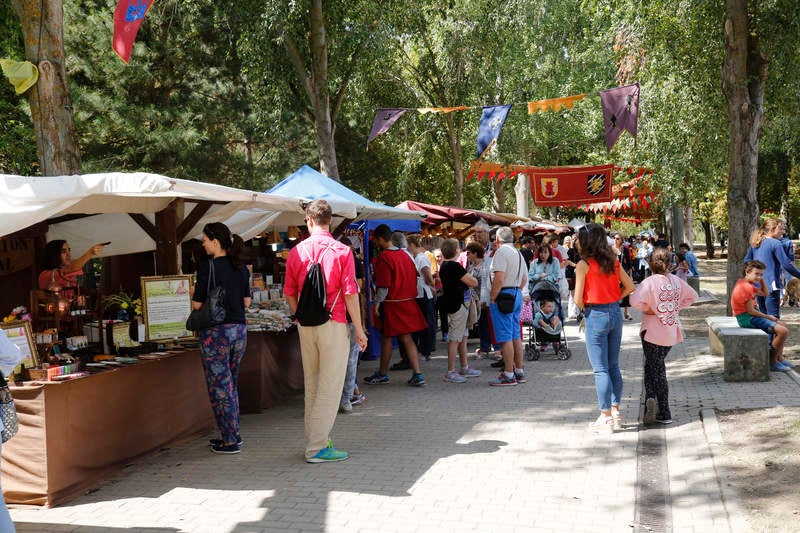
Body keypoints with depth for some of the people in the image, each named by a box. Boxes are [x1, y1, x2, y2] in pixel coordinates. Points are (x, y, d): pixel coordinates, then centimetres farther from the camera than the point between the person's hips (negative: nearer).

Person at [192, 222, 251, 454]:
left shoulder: (207, 267, -13)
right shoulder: (240, 267, 7)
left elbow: (197, 304, -12)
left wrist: (194, 295, 8)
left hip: (216, 331, -7)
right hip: (239, 329, 7)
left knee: (219, 385, 2)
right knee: (231, 383, 18)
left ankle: (230, 441, 6)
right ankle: (233, 434, 25)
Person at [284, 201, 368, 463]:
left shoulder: (296, 252, 4)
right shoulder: (341, 251, -8)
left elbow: (289, 294, 8)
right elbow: (350, 294, -10)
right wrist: (359, 329, -3)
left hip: (306, 326, 5)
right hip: (333, 323, -5)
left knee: (311, 386, 16)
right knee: (330, 387, 0)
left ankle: (314, 439, 25)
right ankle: (318, 447, 0)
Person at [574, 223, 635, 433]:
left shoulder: (584, 264, -12)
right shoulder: (613, 261, 5)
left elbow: (578, 300, -13)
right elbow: (629, 286, 11)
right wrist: (613, 301, 12)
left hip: (596, 316, -6)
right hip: (615, 313, 6)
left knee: (600, 369, 1)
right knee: (613, 366, 15)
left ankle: (606, 417, 5)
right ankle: (615, 413, 20)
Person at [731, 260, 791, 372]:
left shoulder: (746, 284, 11)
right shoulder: (747, 287, -21)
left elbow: (765, 293, 20)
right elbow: (750, 311, -22)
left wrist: (762, 278, 6)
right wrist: (768, 317, -10)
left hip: (750, 316, 11)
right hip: (747, 318, -11)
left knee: (782, 325, 19)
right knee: (783, 331, -16)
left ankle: (779, 359, 21)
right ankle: (772, 362, -3)